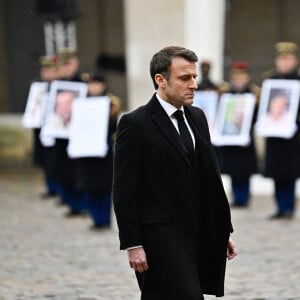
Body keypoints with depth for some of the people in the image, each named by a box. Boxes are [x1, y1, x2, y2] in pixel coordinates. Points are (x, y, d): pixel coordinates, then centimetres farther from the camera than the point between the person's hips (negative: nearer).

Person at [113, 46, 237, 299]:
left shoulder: (197, 118, 13)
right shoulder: (136, 124, -9)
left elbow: (211, 180, 17)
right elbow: (124, 191, -11)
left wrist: (223, 232, 14)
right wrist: (132, 245, -15)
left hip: (195, 238, 7)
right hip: (159, 238, -7)